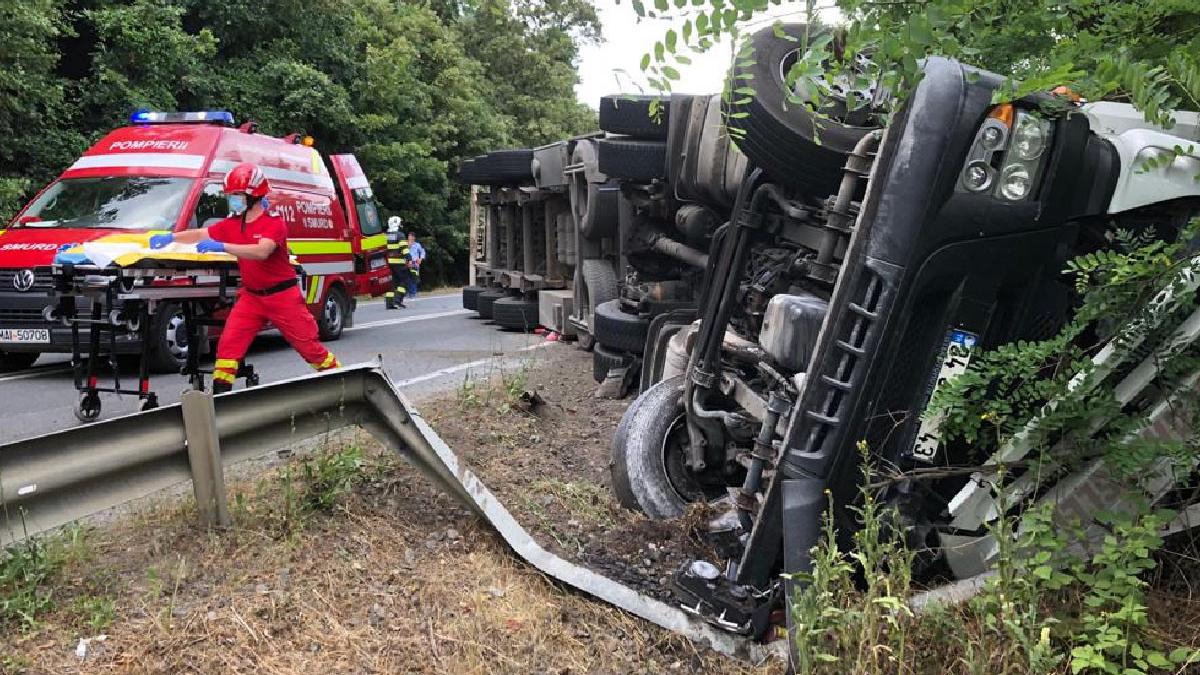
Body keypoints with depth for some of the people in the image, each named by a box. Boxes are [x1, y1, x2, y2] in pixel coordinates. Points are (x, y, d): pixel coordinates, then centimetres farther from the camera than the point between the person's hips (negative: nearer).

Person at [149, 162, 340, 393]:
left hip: (282, 295, -6)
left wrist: (221, 246, -40)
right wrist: (170, 237, -5)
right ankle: (220, 393, 1)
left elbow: (261, 251, -33)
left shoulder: (274, 223, -16)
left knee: (309, 345, 2)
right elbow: (200, 234, 10)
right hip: (251, 296, 6)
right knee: (229, 344, -5)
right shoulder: (232, 224, 5)